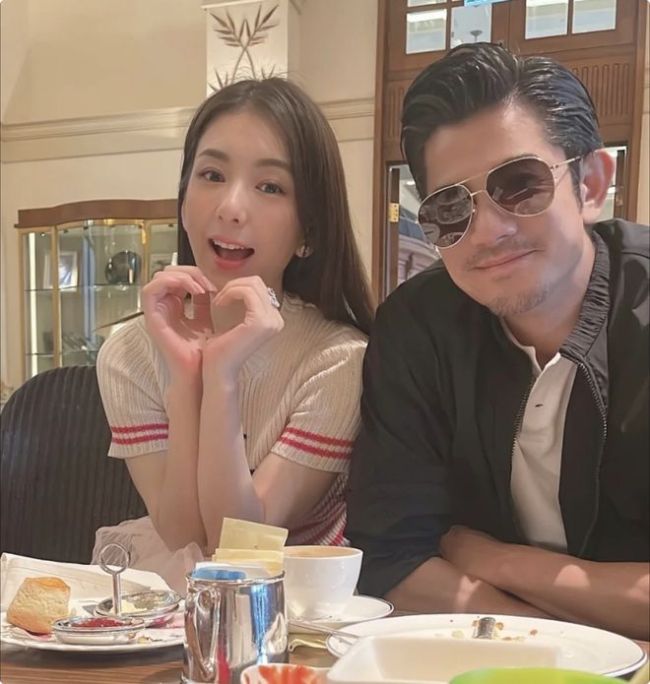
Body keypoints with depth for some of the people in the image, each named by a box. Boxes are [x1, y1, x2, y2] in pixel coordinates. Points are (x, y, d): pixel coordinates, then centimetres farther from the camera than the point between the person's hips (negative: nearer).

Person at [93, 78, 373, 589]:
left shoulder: (340, 360, -17)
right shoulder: (130, 354, -7)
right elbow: (185, 540, -13)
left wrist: (222, 375, -29)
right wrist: (185, 375, -24)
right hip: (161, 593, 2)